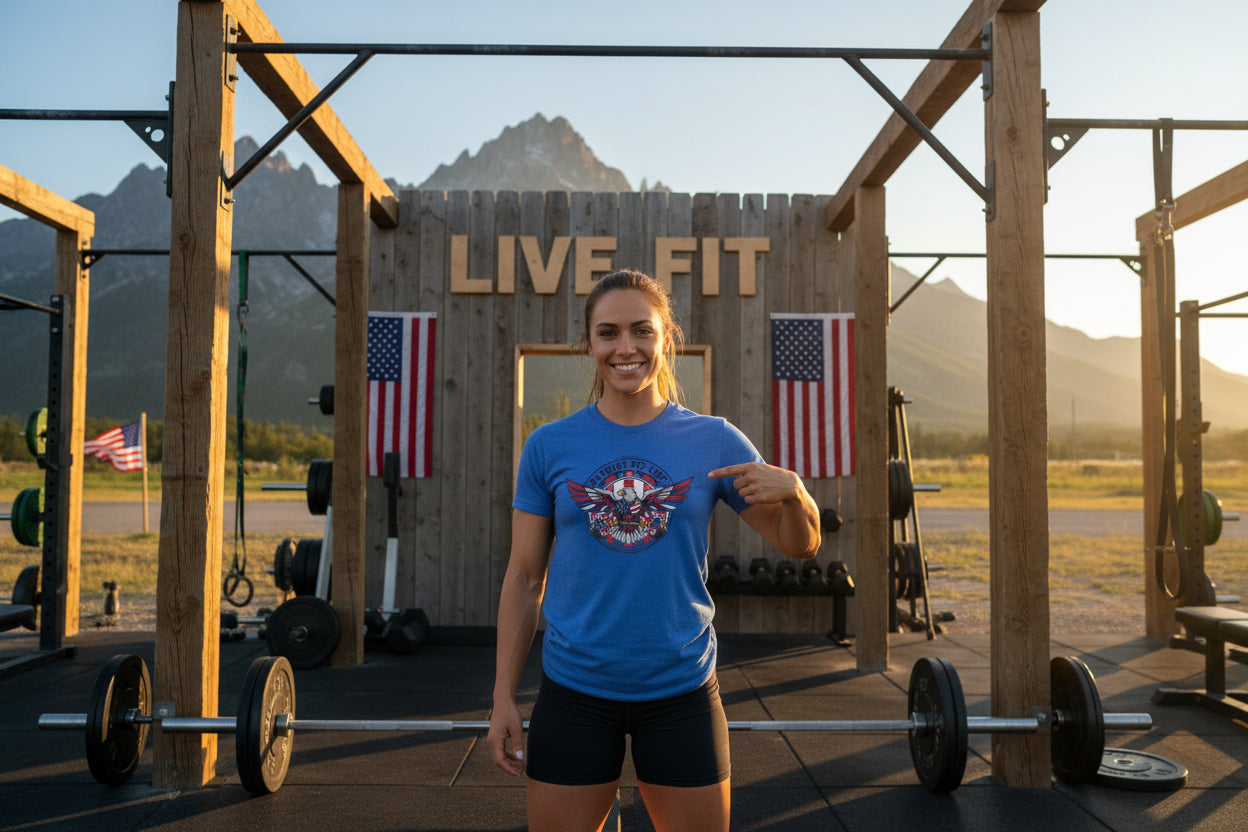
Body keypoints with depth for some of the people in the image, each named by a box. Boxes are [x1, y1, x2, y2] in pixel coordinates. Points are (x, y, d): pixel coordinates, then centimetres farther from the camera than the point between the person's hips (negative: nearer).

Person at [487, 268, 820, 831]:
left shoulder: (714, 441, -1)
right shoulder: (549, 446, -1)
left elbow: (800, 545, 3)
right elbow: (524, 578, 3)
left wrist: (791, 488, -19)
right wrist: (504, 697, 1)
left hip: (681, 689, 1)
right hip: (574, 688, 0)